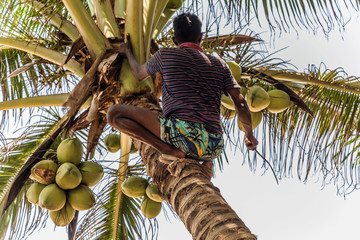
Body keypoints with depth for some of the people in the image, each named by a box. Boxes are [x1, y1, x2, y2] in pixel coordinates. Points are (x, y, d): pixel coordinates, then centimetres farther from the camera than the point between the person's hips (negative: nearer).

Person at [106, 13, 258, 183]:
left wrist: (128, 53, 52)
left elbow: (139, 74, 32)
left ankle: (168, 150, -13)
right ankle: (205, 163, 8)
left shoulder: (164, 55, 12)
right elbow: (240, 103, 14)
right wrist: (249, 134, 30)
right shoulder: (219, 64, 19)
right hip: (214, 147, 5)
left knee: (114, 113, 1)